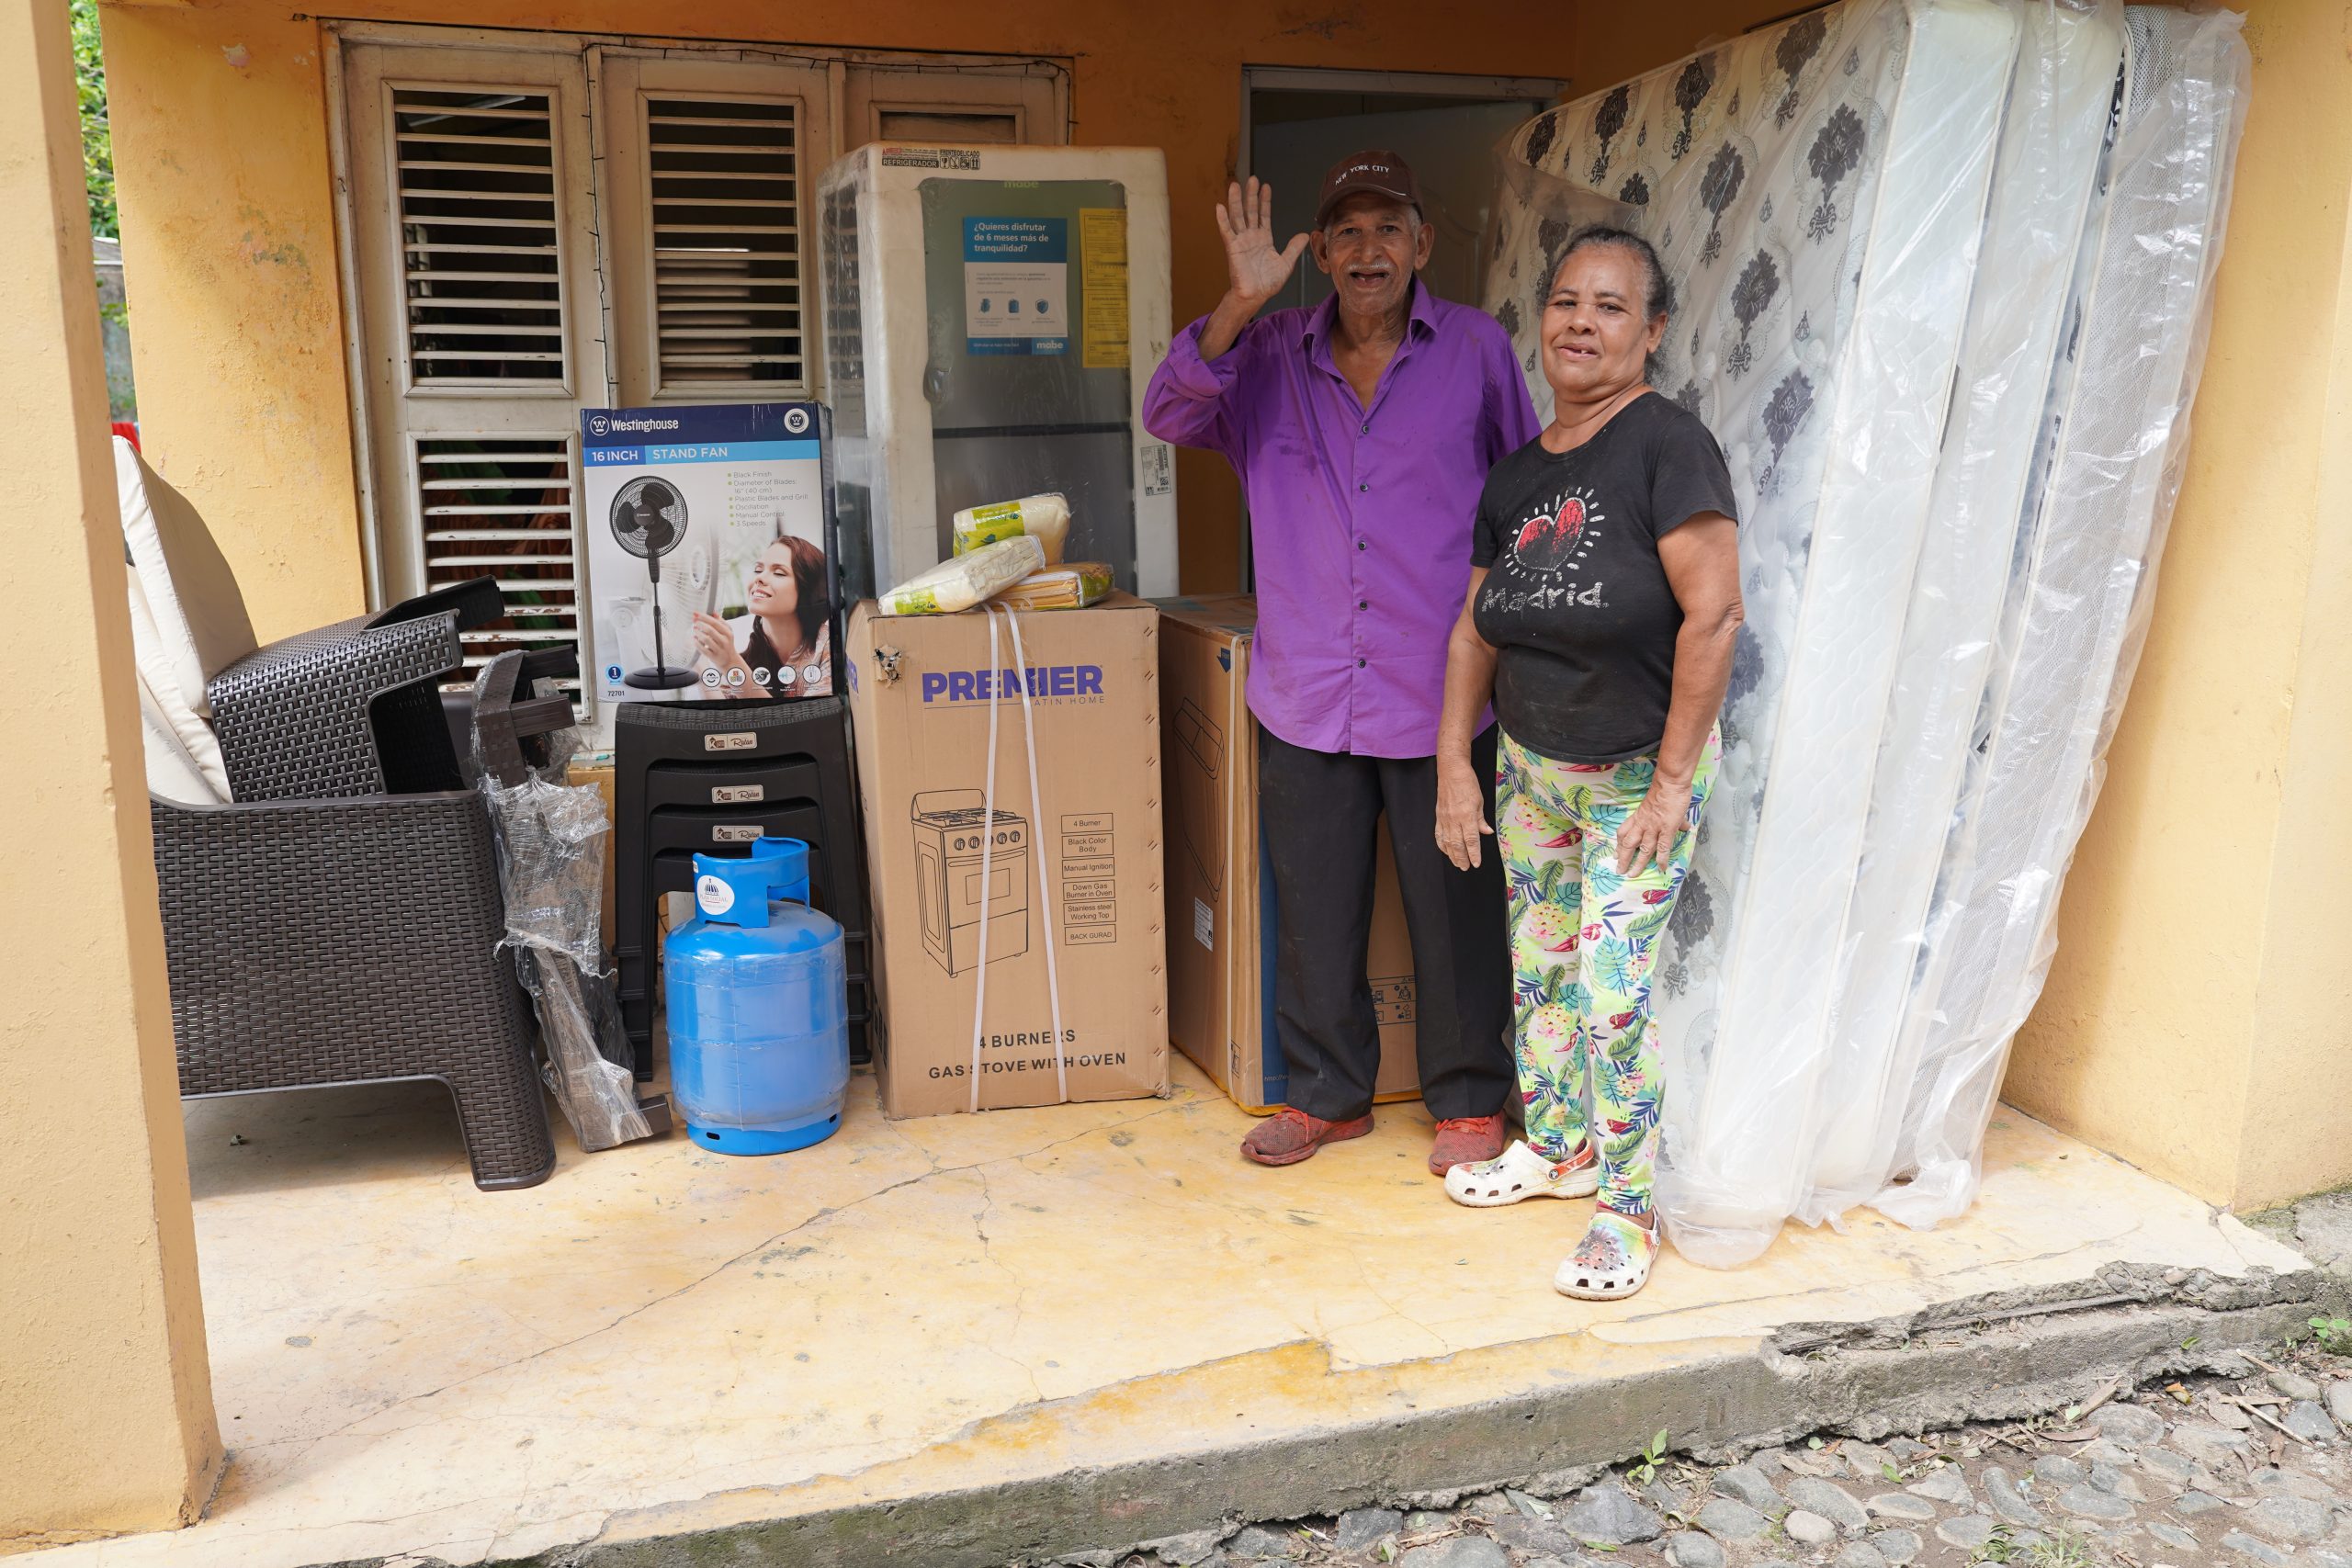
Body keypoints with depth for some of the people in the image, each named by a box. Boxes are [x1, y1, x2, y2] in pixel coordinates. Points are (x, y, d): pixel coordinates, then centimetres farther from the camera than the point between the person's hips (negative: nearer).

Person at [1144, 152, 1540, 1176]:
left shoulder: (1476, 350, 3)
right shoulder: (1269, 356, 7)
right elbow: (1169, 417, -7)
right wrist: (1238, 306, -19)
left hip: (1441, 696, -2)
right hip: (1307, 696, 2)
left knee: (1455, 909, 7)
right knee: (1313, 911, 11)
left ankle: (1468, 1100, 25)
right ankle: (1327, 1094, 29)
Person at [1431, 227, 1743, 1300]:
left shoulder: (1666, 445, -16)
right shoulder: (1516, 474, 6)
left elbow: (1713, 614, -21)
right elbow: (1475, 628, 10)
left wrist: (1673, 779, -20)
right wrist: (1455, 762, 4)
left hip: (1638, 776, -6)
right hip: (1532, 766, 7)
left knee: (1615, 992, -5)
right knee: (1538, 966, 16)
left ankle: (1627, 1209, 12)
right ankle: (1556, 1147, 36)